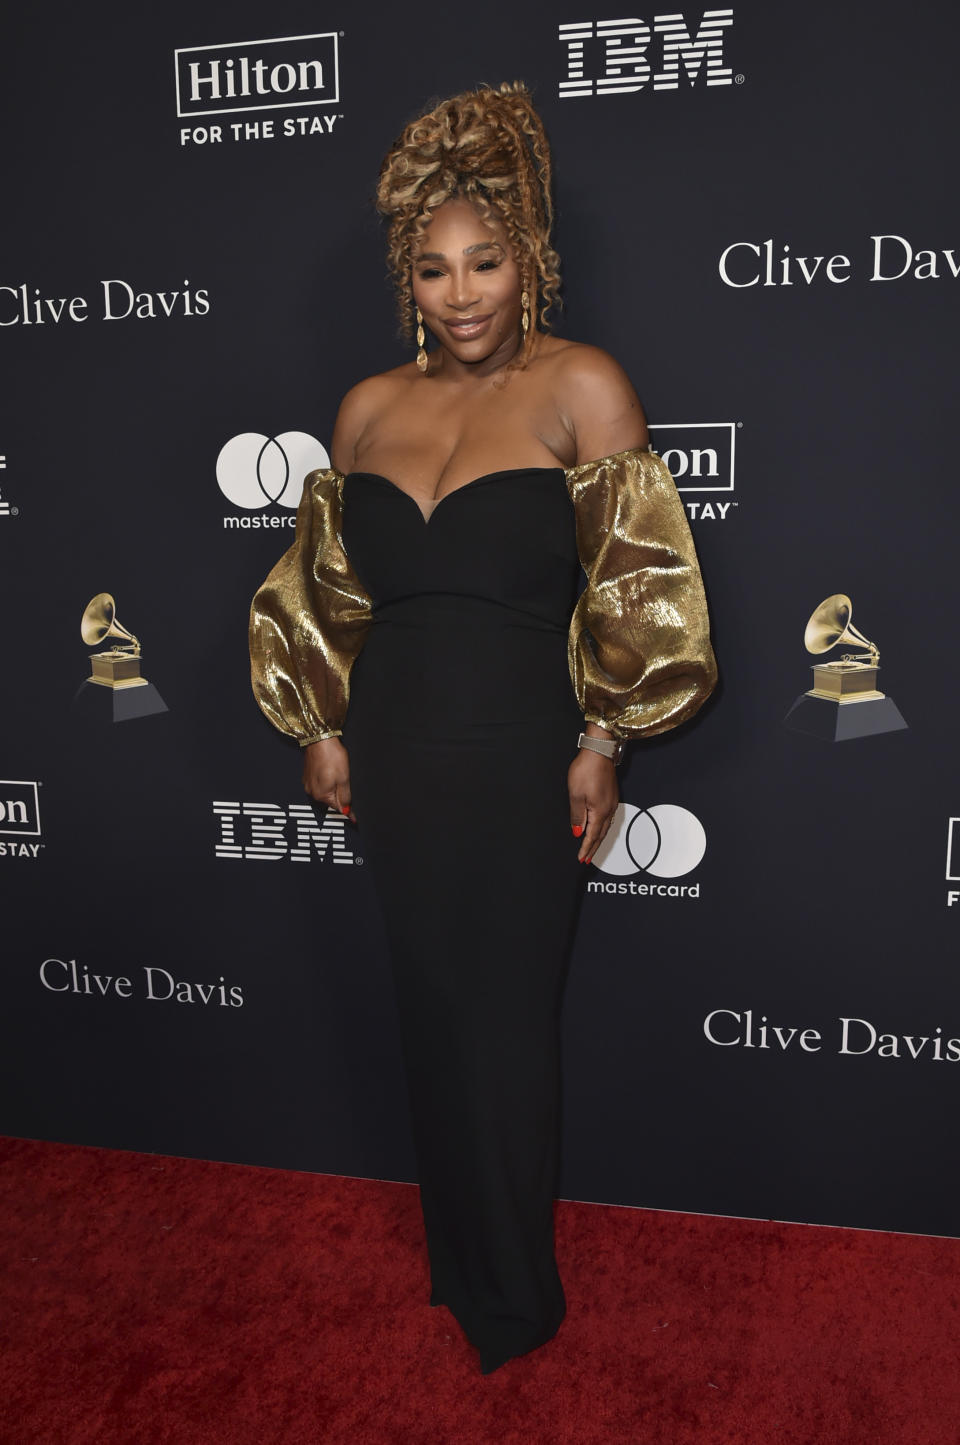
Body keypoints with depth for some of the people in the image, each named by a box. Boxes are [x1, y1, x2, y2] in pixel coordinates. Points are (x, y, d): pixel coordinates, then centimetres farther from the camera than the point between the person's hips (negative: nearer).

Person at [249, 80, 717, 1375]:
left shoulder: (583, 386, -7)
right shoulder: (370, 407, 7)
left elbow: (636, 588, -9)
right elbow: (327, 586, 14)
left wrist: (600, 747, -10)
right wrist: (322, 727, 11)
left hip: (522, 755, -4)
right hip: (397, 756, 5)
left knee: (505, 1017, 6)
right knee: (431, 1008, 14)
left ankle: (516, 1297, 31)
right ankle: (457, 1257, 38)